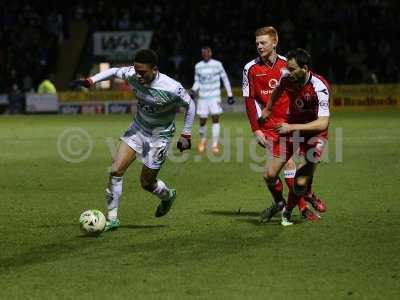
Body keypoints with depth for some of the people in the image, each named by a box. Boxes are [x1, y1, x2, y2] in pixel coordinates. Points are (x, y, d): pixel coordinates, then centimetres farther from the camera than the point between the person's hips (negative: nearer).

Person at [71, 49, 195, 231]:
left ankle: (167, 196, 41)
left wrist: (186, 135, -8)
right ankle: (112, 218, 1)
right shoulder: (133, 75, -18)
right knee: (116, 170, -10)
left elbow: (190, 105, -11)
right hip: (138, 128, 4)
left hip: (159, 136, -4)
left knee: (146, 183, 5)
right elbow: (114, 71, 4)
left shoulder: (171, 88, -29)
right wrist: (91, 81, -8)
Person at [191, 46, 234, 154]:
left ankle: (215, 144, -6)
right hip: (203, 97, 2)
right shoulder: (198, 66, 4)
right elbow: (197, 81, 13)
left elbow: (225, 79, 4)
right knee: (202, 121, 0)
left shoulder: (217, 64, -3)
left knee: (215, 119, -13)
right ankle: (202, 140, 29)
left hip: (215, 97, -2)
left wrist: (230, 95, 5)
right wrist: (193, 91, -8)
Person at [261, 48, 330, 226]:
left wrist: (292, 127, -36)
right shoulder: (287, 78, -13)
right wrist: (268, 109, 30)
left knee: (301, 183, -12)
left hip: (313, 134, -5)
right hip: (290, 128, 5)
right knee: (270, 175, 1)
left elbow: (322, 124, -34)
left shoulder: (319, 87, -29)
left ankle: (288, 211, 18)